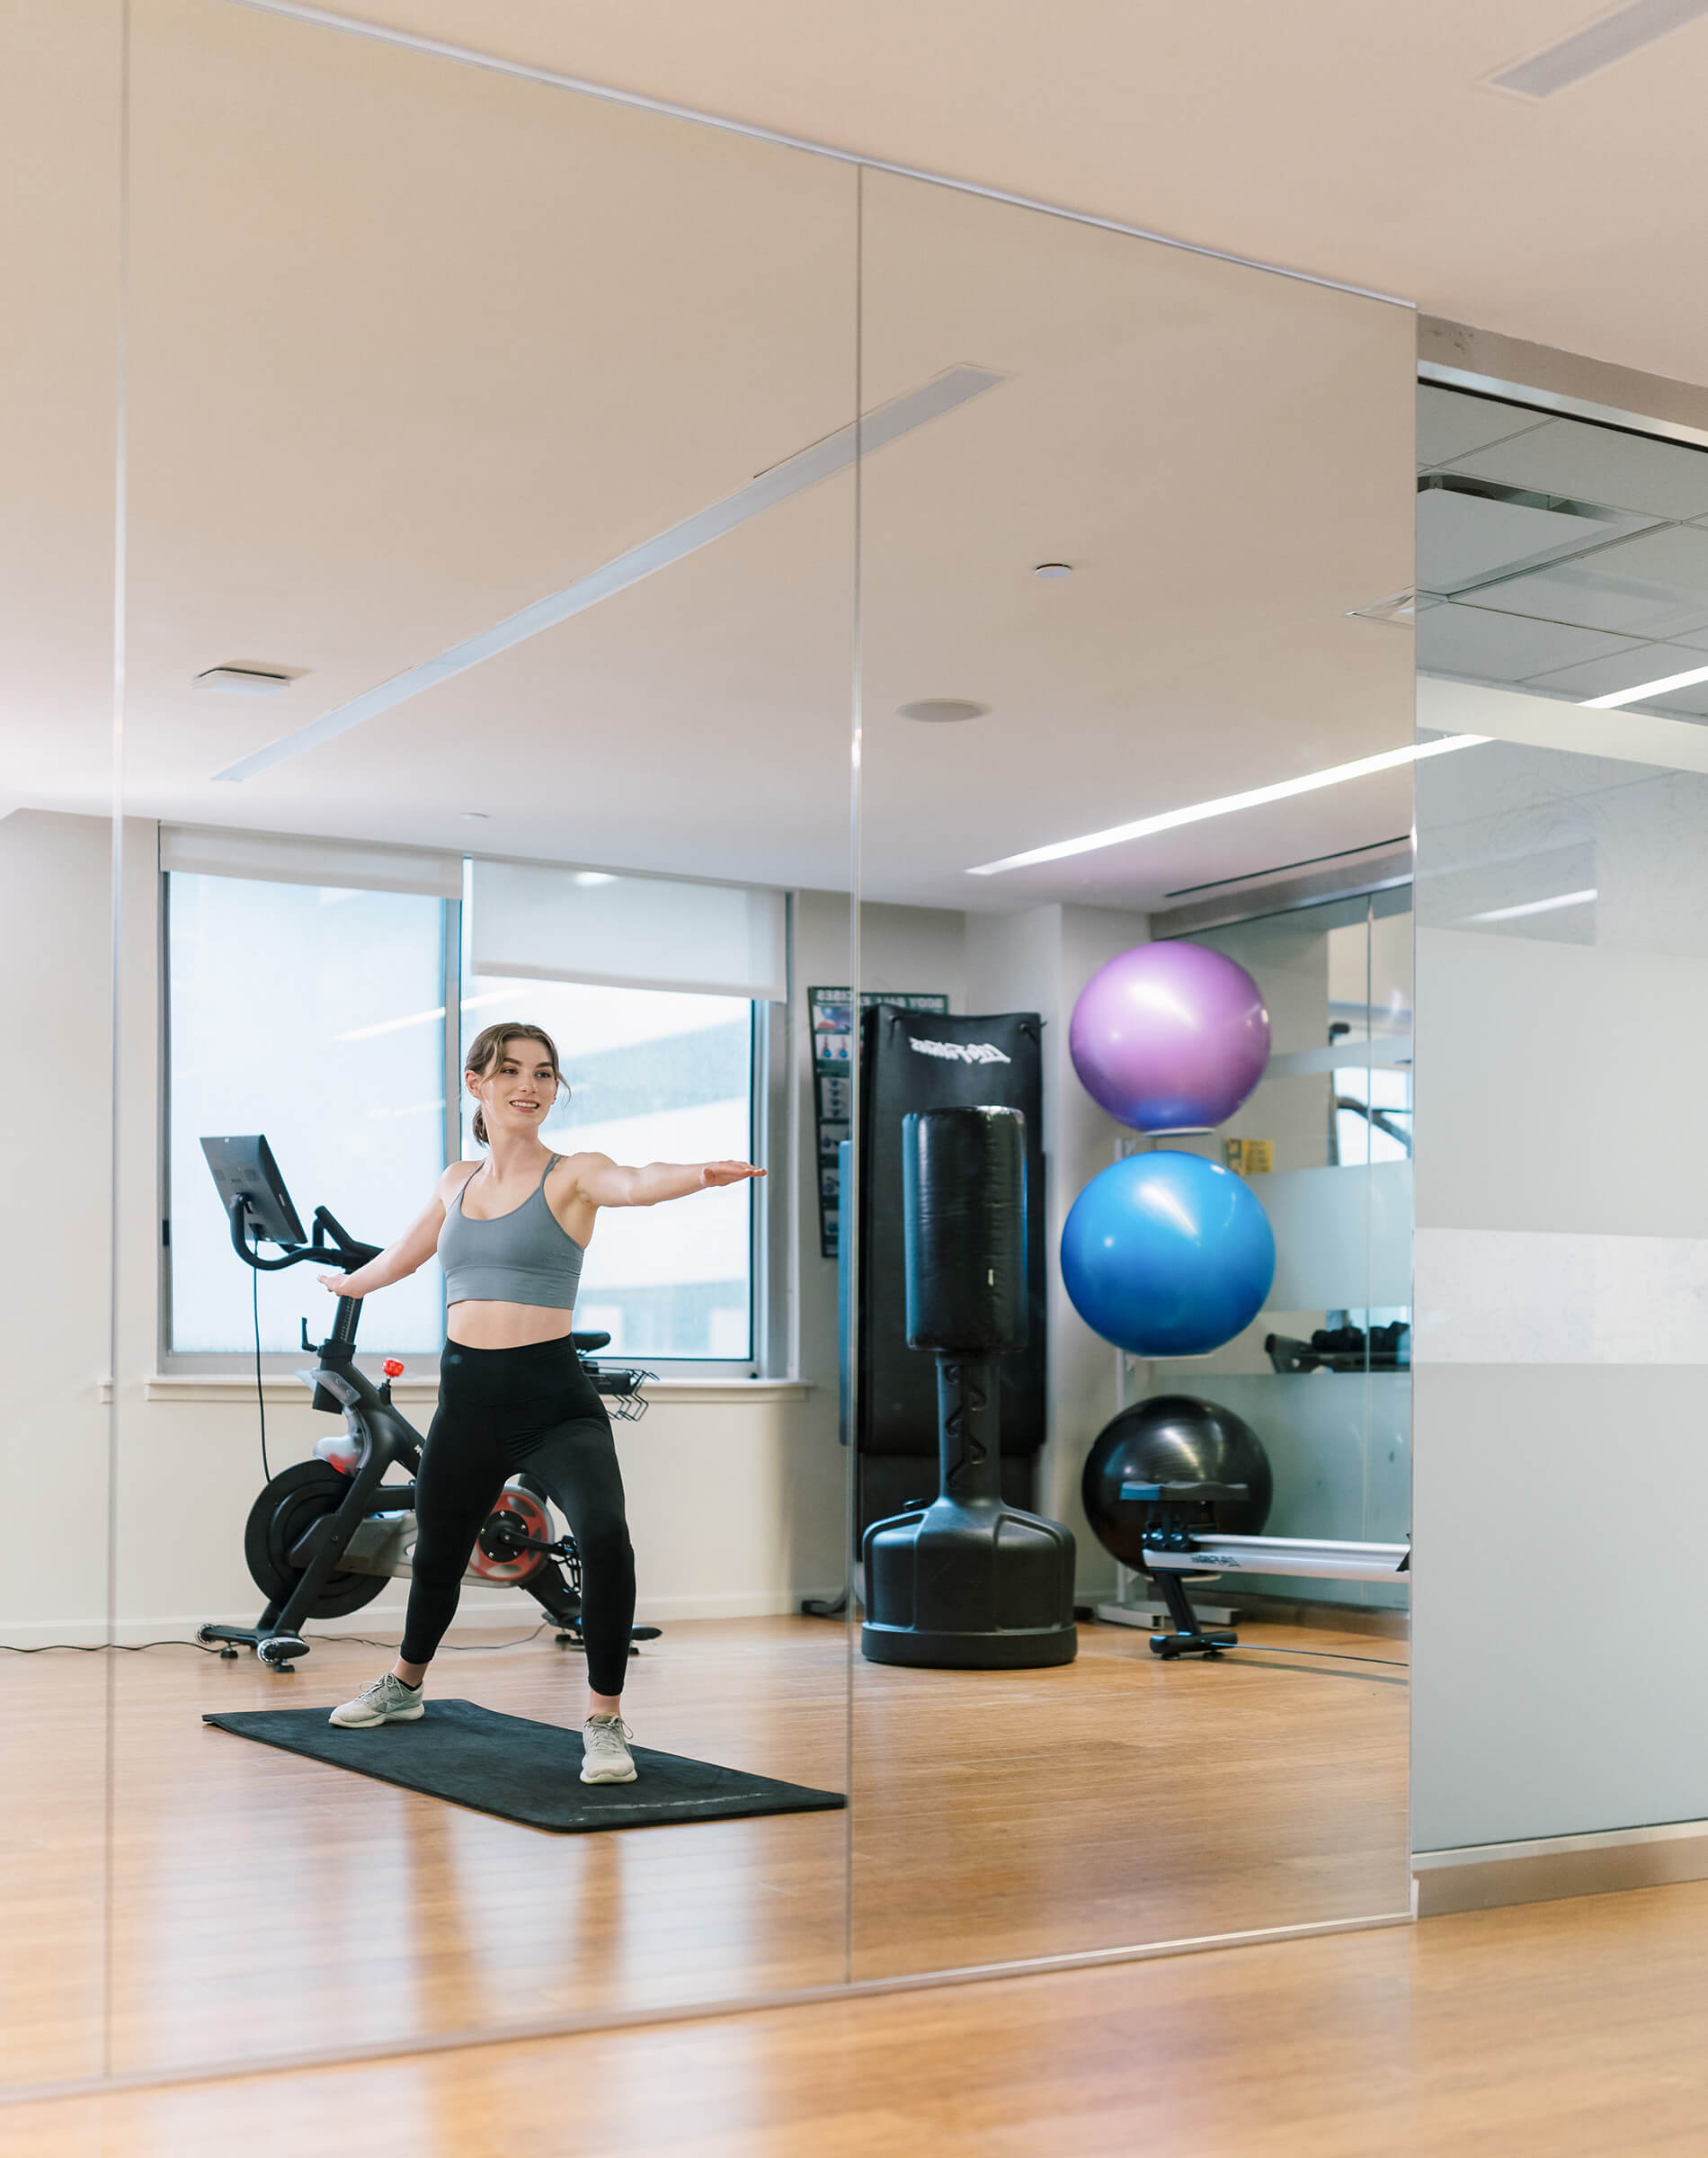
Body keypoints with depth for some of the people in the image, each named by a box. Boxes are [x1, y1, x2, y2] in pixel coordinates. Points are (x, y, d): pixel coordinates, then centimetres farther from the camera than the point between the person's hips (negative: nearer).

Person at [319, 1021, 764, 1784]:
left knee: (604, 1537, -28)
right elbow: (405, 1253, 32)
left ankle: (605, 1721, -13)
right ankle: (404, 1685, 51)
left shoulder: (572, 1176, -4)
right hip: (467, 1398, 5)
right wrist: (345, 1283, 50)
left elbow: (634, 1184, -27)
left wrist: (699, 1174, -49)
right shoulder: (457, 1183, 11)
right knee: (436, 1555, 21)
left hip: (554, 1399, -5)